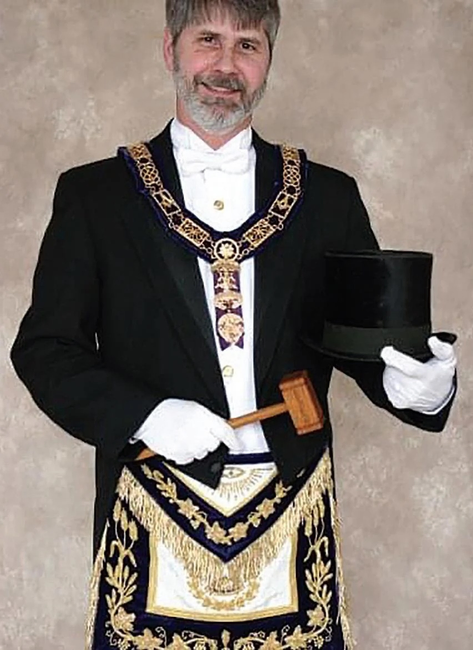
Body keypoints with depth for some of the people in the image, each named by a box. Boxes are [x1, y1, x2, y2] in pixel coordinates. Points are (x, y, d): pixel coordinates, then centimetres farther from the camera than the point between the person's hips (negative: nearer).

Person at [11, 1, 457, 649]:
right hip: (155, 518, -1)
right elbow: (43, 347, 1)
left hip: (293, 517, 1)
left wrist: (415, 385, -14)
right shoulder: (93, 194, 3)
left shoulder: (328, 197, 6)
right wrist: (145, 414, -14)